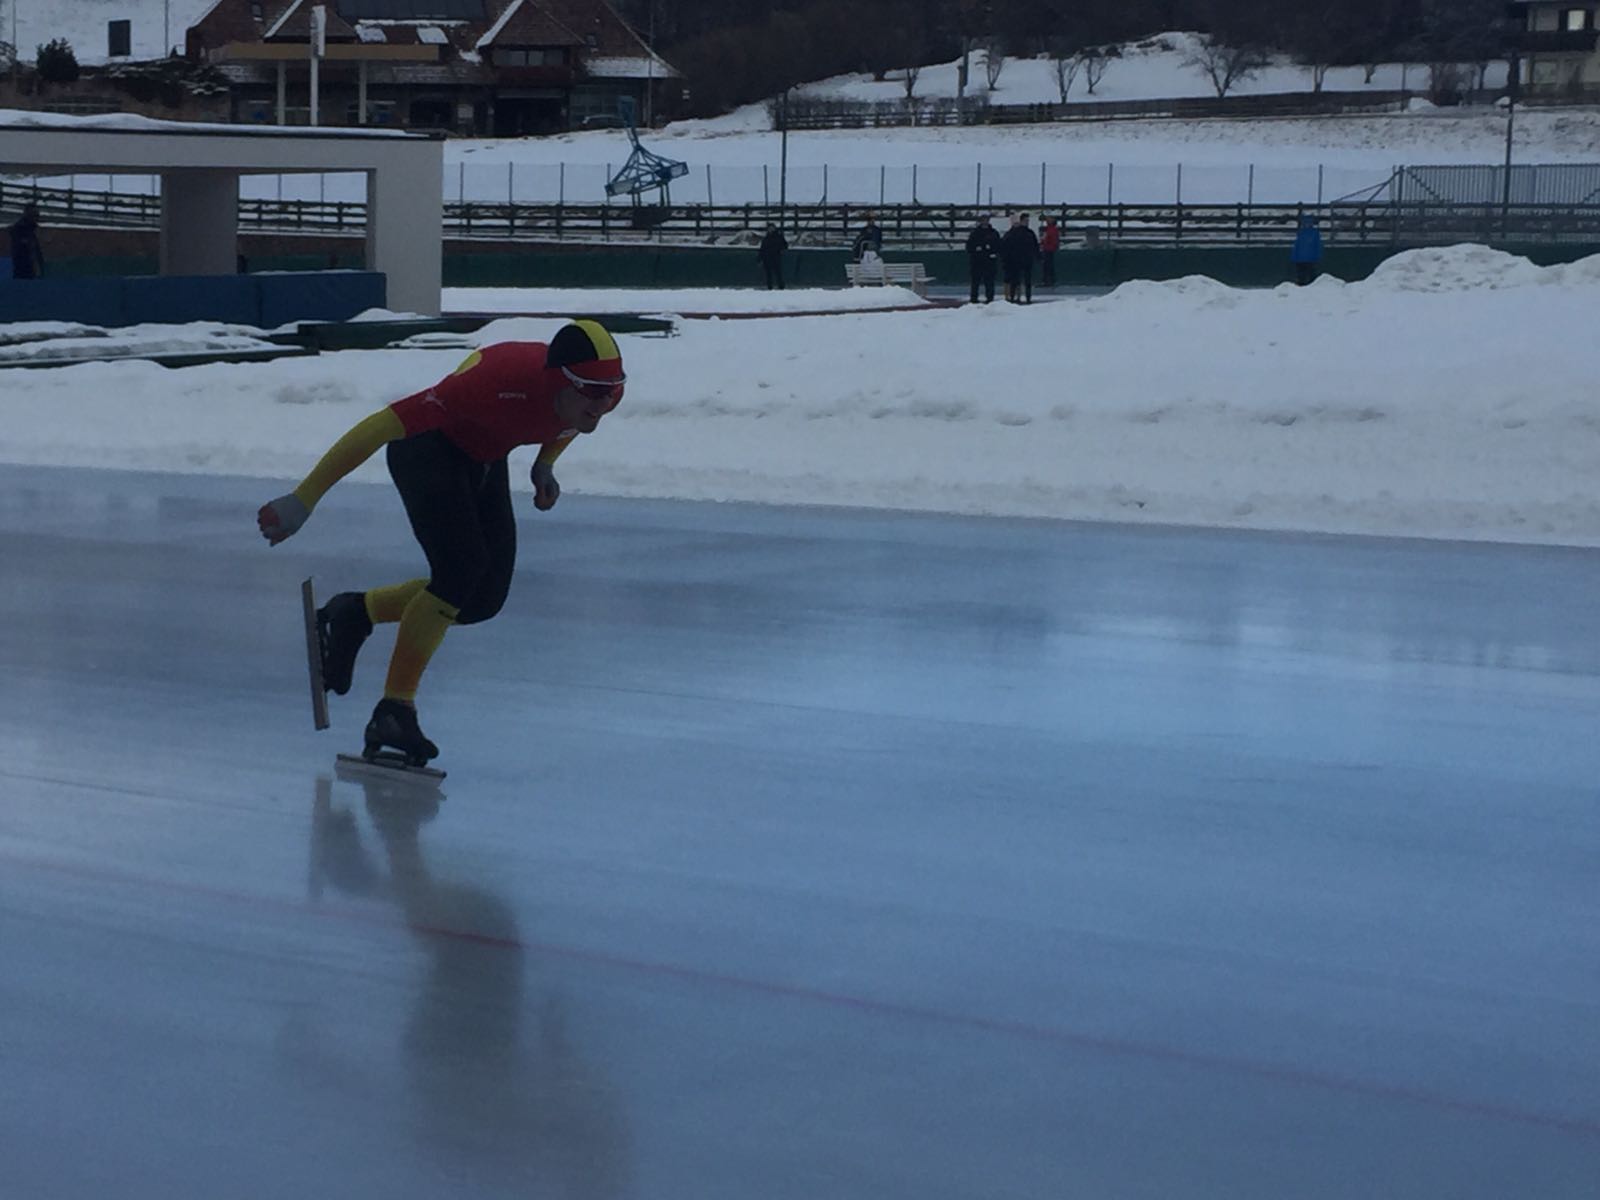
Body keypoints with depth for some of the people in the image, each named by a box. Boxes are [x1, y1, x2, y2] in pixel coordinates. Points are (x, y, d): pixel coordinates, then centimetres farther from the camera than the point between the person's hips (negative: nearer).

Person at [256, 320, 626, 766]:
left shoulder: (606, 389, -24)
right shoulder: (500, 382, -42)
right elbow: (383, 425, -39)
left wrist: (544, 465, -9)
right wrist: (302, 501, -39)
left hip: (484, 459, 7)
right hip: (429, 447, -7)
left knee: (485, 598, -1)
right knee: (463, 567, -24)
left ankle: (356, 612, 20)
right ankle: (395, 710, -14)